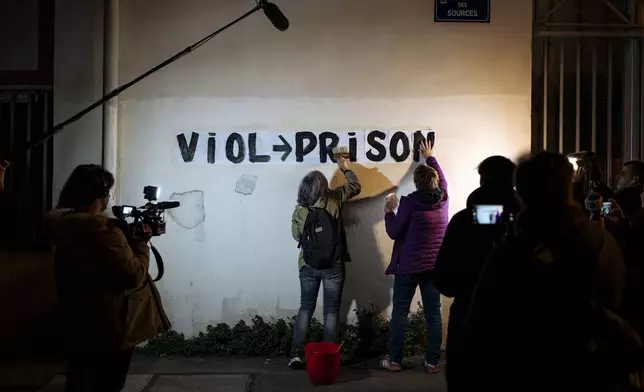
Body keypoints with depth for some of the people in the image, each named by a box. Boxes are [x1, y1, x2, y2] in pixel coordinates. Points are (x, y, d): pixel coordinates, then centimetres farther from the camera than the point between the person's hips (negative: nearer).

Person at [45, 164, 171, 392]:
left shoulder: (66, 227, 4)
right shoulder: (104, 231, -24)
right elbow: (134, 276, -21)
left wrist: (129, 239, 6)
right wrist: (141, 244, -8)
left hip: (77, 325, 8)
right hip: (110, 328, -8)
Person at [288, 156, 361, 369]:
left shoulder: (299, 210, -1)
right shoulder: (333, 199, -6)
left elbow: (297, 236, 8)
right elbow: (355, 186, 10)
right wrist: (346, 169, 24)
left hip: (308, 266, 2)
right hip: (333, 266, -2)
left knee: (305, 308, 13)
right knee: (331, 311, 6)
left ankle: (296, 354, 9)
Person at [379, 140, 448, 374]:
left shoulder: (409, 202, -12)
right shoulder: (443, 199, 2)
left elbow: (394, 233, -8)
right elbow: (442, 180, 25)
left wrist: (389, 212, 9)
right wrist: (430, 158, 36)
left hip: (409, 266, -4)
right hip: (435, 266, 4)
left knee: (399, 313, 5)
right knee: (433, 314, 8)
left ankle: (394, 360, 9)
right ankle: (433, 362, 12)